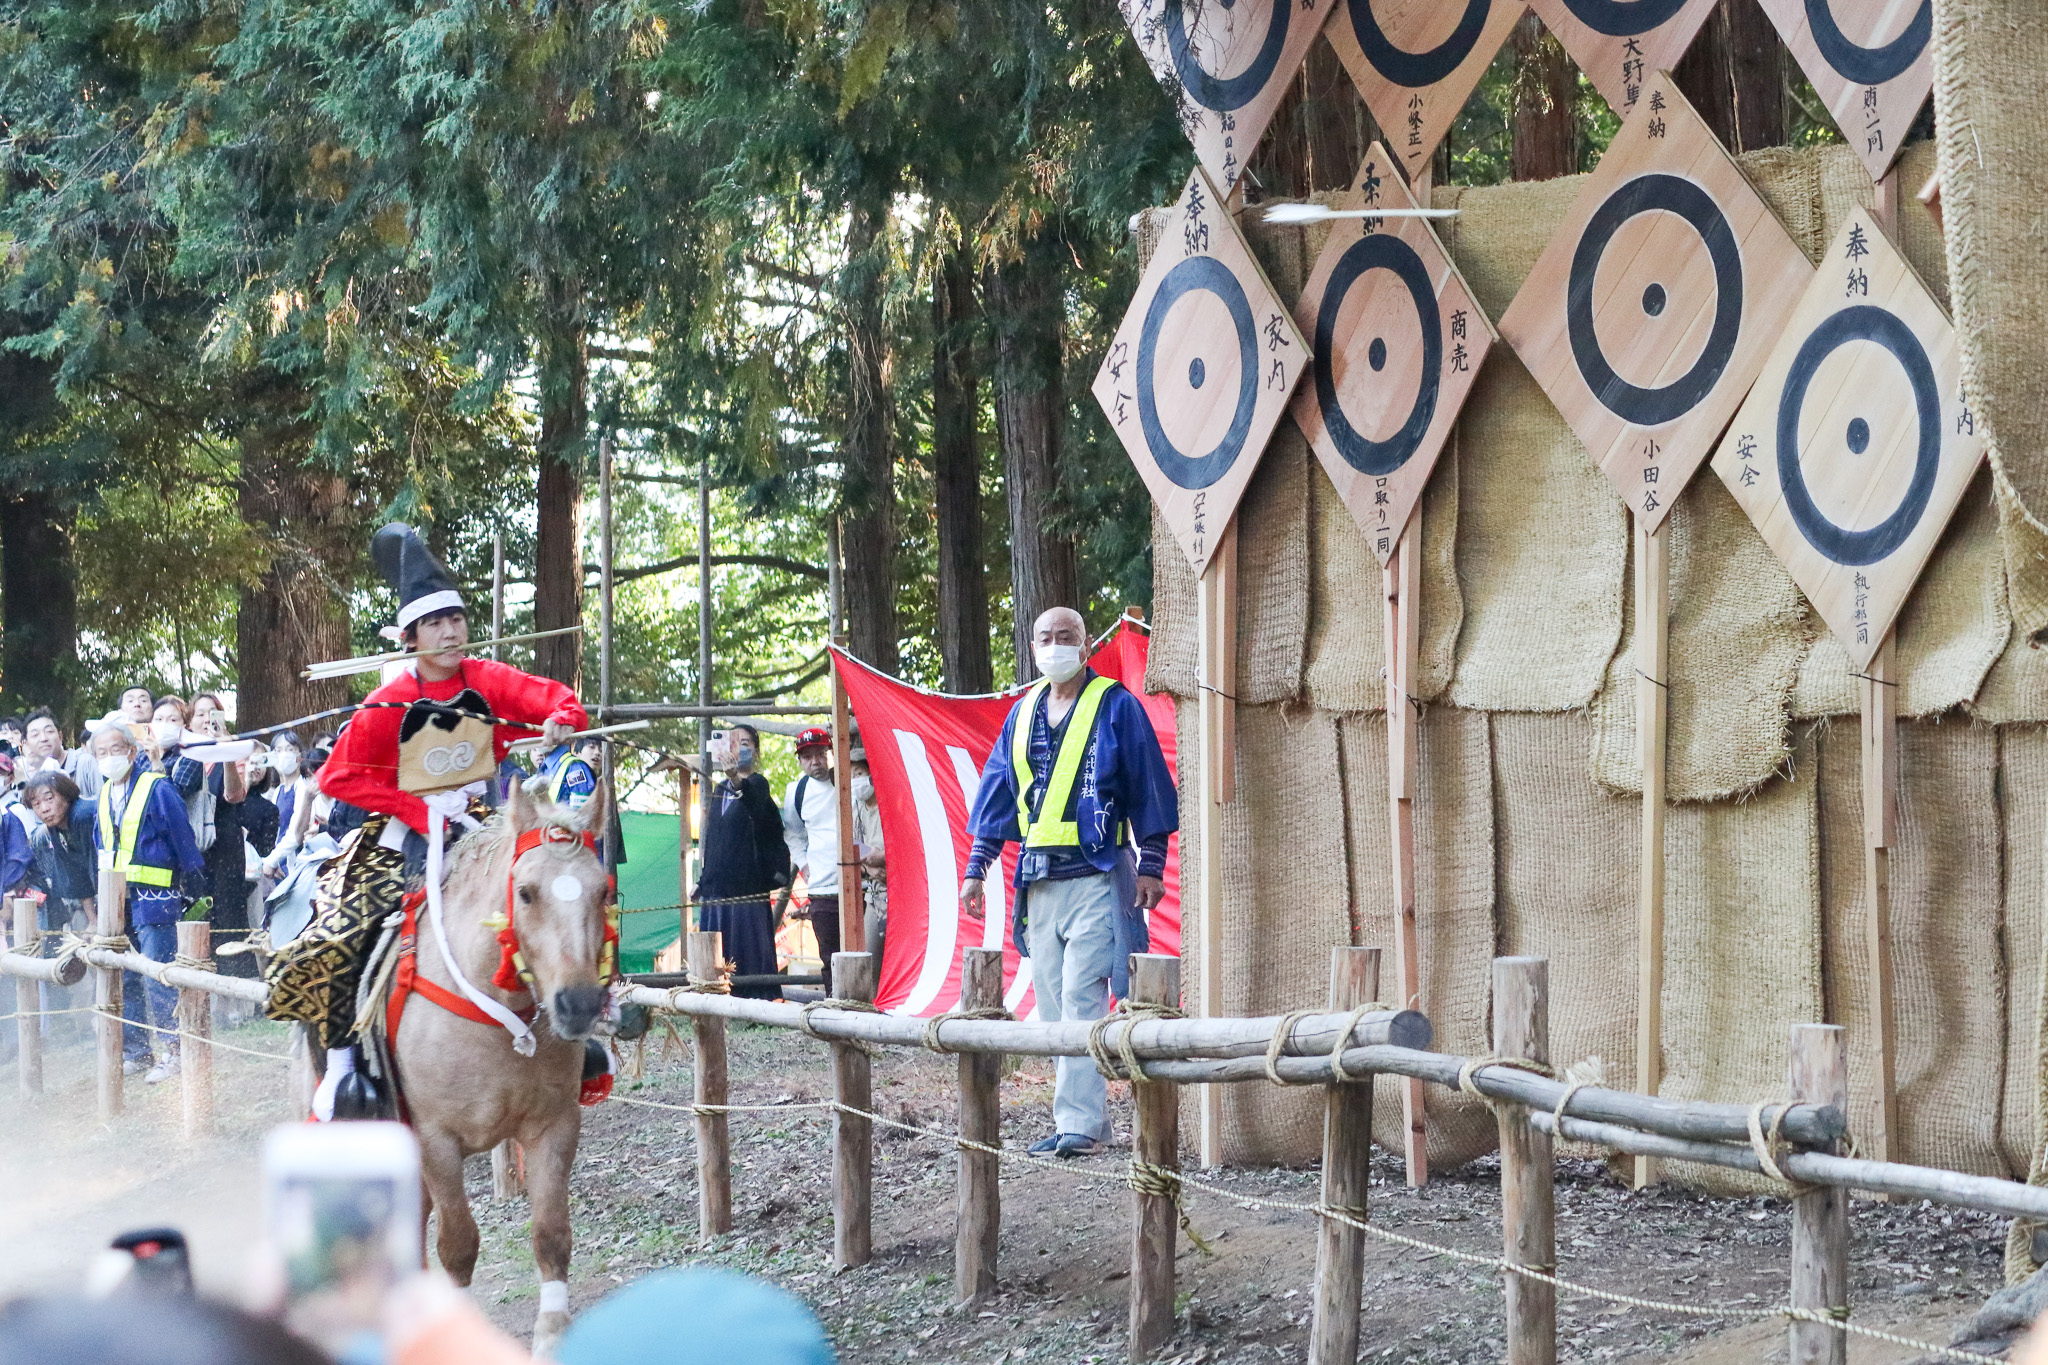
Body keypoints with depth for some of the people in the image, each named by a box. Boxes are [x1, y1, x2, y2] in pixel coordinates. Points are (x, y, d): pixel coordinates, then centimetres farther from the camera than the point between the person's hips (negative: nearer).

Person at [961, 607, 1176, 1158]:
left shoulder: (1116, 705, -1)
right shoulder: (1023, 714, 14)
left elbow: (1149, 788, -1)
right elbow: (998, 794, 17)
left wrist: (1151, 865, -6)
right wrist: (977, 869, 12)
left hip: (1097, 877, -6)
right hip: (1039, 880, 6)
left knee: (1082, 998, -13)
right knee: (1053, 1003, 5)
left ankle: (1079, 1121, -14)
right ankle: (1089, 1114, 10)